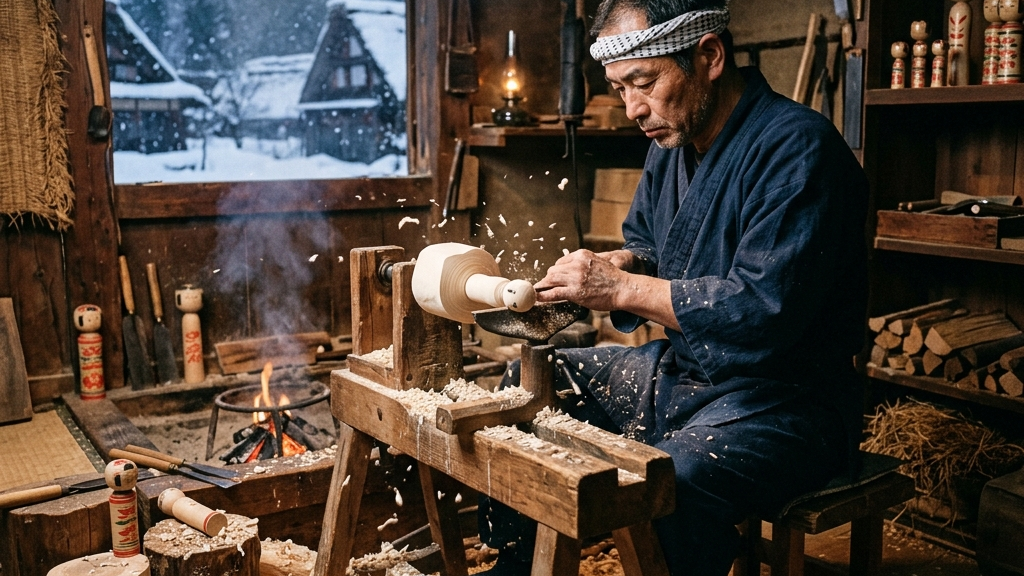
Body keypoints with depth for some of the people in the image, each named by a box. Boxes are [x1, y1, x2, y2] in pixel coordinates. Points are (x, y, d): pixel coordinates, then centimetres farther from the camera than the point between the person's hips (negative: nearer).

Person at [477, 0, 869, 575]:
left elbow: (768, 307, -27)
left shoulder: (798, 147, -19)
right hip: (677, 371, 9)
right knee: (522, 386, 7)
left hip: (779, 399, -8)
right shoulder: (674, 140, 8)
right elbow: (645, 244, 21)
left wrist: (621, 289, -24)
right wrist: (620, 265, -4)